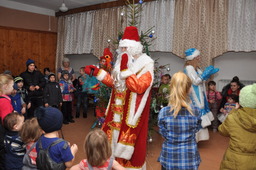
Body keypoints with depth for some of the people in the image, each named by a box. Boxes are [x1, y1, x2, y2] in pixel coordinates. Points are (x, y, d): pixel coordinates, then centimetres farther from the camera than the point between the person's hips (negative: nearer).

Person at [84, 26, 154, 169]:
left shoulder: (146, 65, -11)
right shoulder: (123, 61, 12)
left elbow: (138, 87, -23)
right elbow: (114, 82, 16)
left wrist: (125, 69, -23)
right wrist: (97, 72, 8)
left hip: (131, 112, -7)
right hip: (118, 110, 7)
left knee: (129, 141, 3)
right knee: (115, 136, 15)